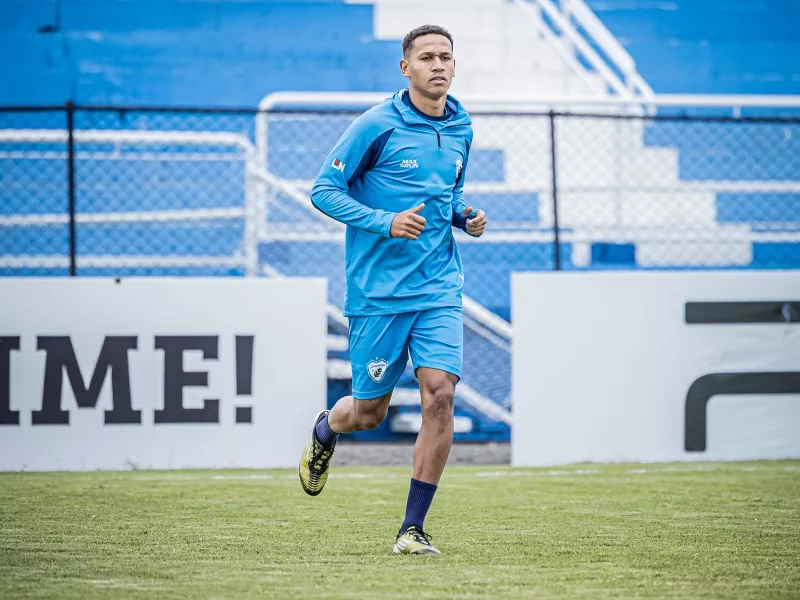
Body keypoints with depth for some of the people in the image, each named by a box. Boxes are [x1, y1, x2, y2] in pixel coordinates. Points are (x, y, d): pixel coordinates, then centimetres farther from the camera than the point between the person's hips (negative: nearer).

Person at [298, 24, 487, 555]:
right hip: (378, 291, -3)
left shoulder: (461, 129, 9)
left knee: (440, 394, -14)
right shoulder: (377, 125, -9)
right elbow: (324, 190, -8)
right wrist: (386, 222, -20)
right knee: (369, 412, 6)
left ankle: (413, 528, -5)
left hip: (439, 287, 4)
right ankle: (325, 431, 45)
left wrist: (465, 216, 4)